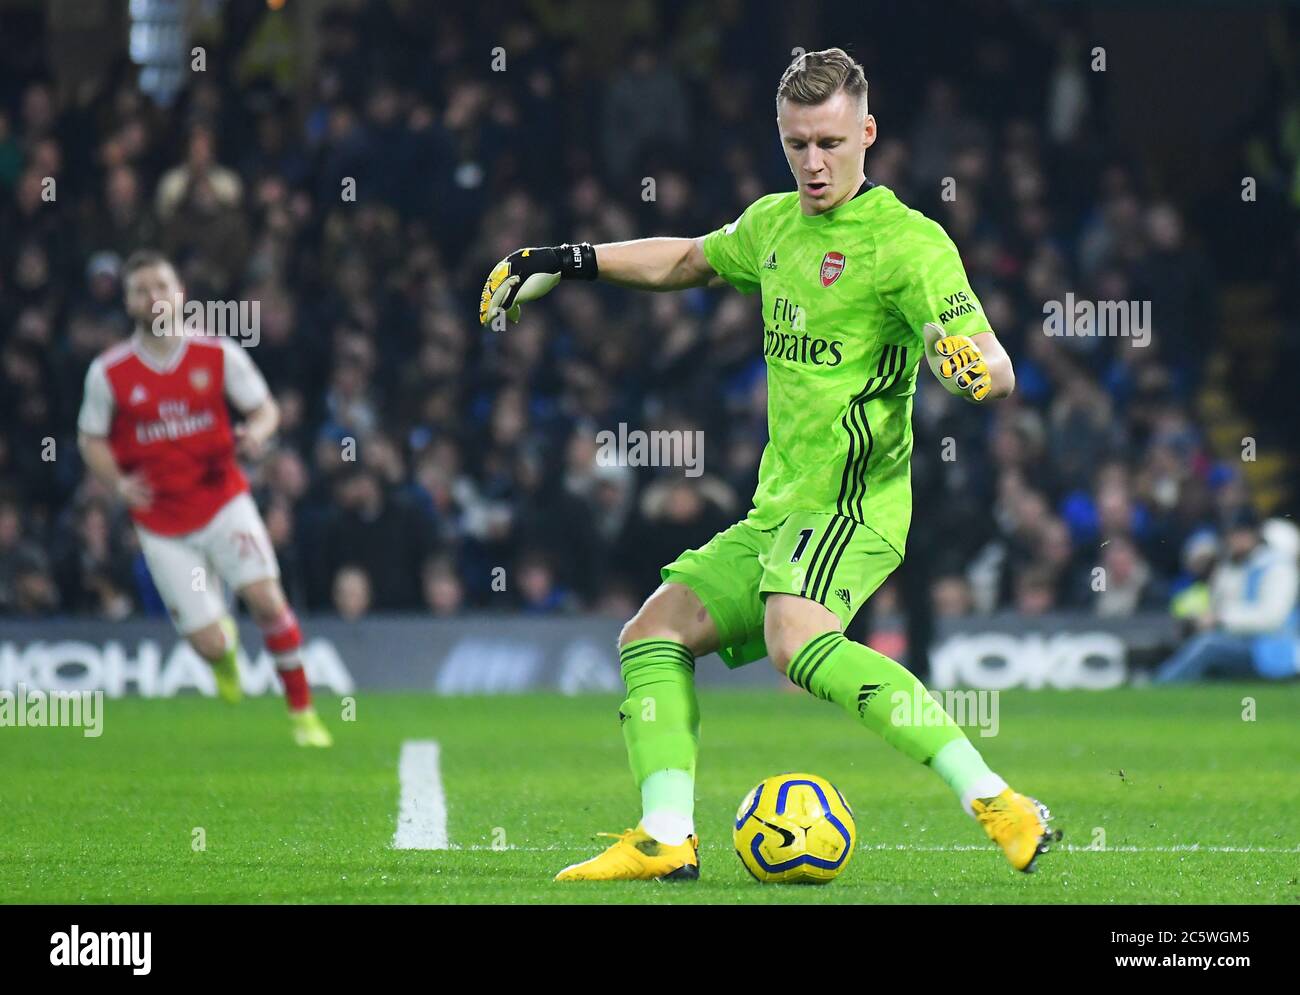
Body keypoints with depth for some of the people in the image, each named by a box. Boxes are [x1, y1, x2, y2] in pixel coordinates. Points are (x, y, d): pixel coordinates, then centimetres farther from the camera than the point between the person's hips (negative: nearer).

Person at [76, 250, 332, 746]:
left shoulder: (218, 355, -4)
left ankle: (303, 712, -4)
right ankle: (225, 641, 38)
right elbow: (91, 439, 7)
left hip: (223, 499, 0)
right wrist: (118, 484, -11)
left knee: (266, 598, -21)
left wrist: (255, 432, -19)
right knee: (208, 645, -4)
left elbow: (266, 408, 5)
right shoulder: (109, 372, -5)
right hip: (163, 526, 0)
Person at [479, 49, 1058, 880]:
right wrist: (566, 262, 33)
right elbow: (686, 260, 35)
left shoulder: (907, 242, -10)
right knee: (655, 634, 6)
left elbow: (997, 368, -18)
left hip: (853, 503, -9)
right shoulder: (774, 225, 14)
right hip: (778, 509, 9)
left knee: (797, 641, -33)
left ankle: (997, 804, -37)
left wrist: (974, 366, -41)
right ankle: (667, 838, 1)